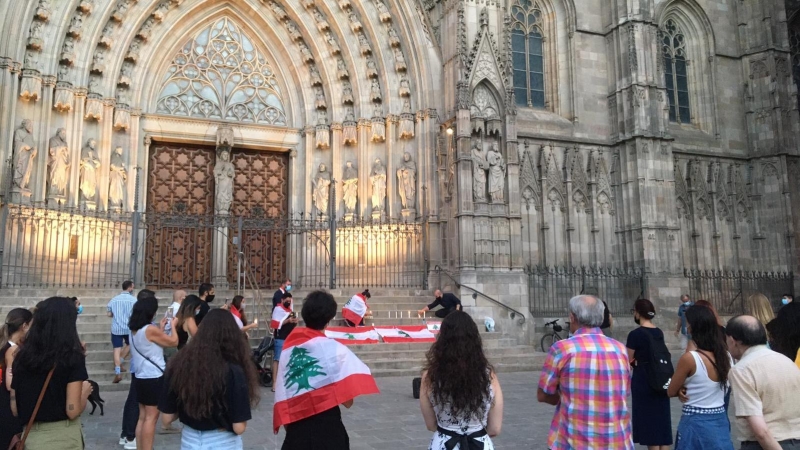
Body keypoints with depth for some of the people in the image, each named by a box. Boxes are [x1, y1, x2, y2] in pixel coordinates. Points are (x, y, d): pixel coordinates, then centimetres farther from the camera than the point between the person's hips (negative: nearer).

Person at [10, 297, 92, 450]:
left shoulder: (21, 357, 1)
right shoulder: (73, 357, -14)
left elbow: (14, 409, 5)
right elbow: (73, 411, -16)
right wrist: (85, 392, 2)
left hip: (30, 437, 4)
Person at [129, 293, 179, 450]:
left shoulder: (134, 329, 7)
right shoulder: (151, 329, -19)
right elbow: (174, 342, -10)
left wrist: (161, 328, 17)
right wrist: (173, 326, 5)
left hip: (141, 376, 9)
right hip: (154, 378, -9)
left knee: (143, 416, 14)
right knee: (151, 417, -1)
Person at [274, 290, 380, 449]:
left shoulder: (288, 349, 4)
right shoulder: (334, 348, -9)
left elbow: (281, 398, 7)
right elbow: (347, 400, -12)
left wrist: (290, 427, 17)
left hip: (296, 428, 4)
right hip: (327, 427, -4)